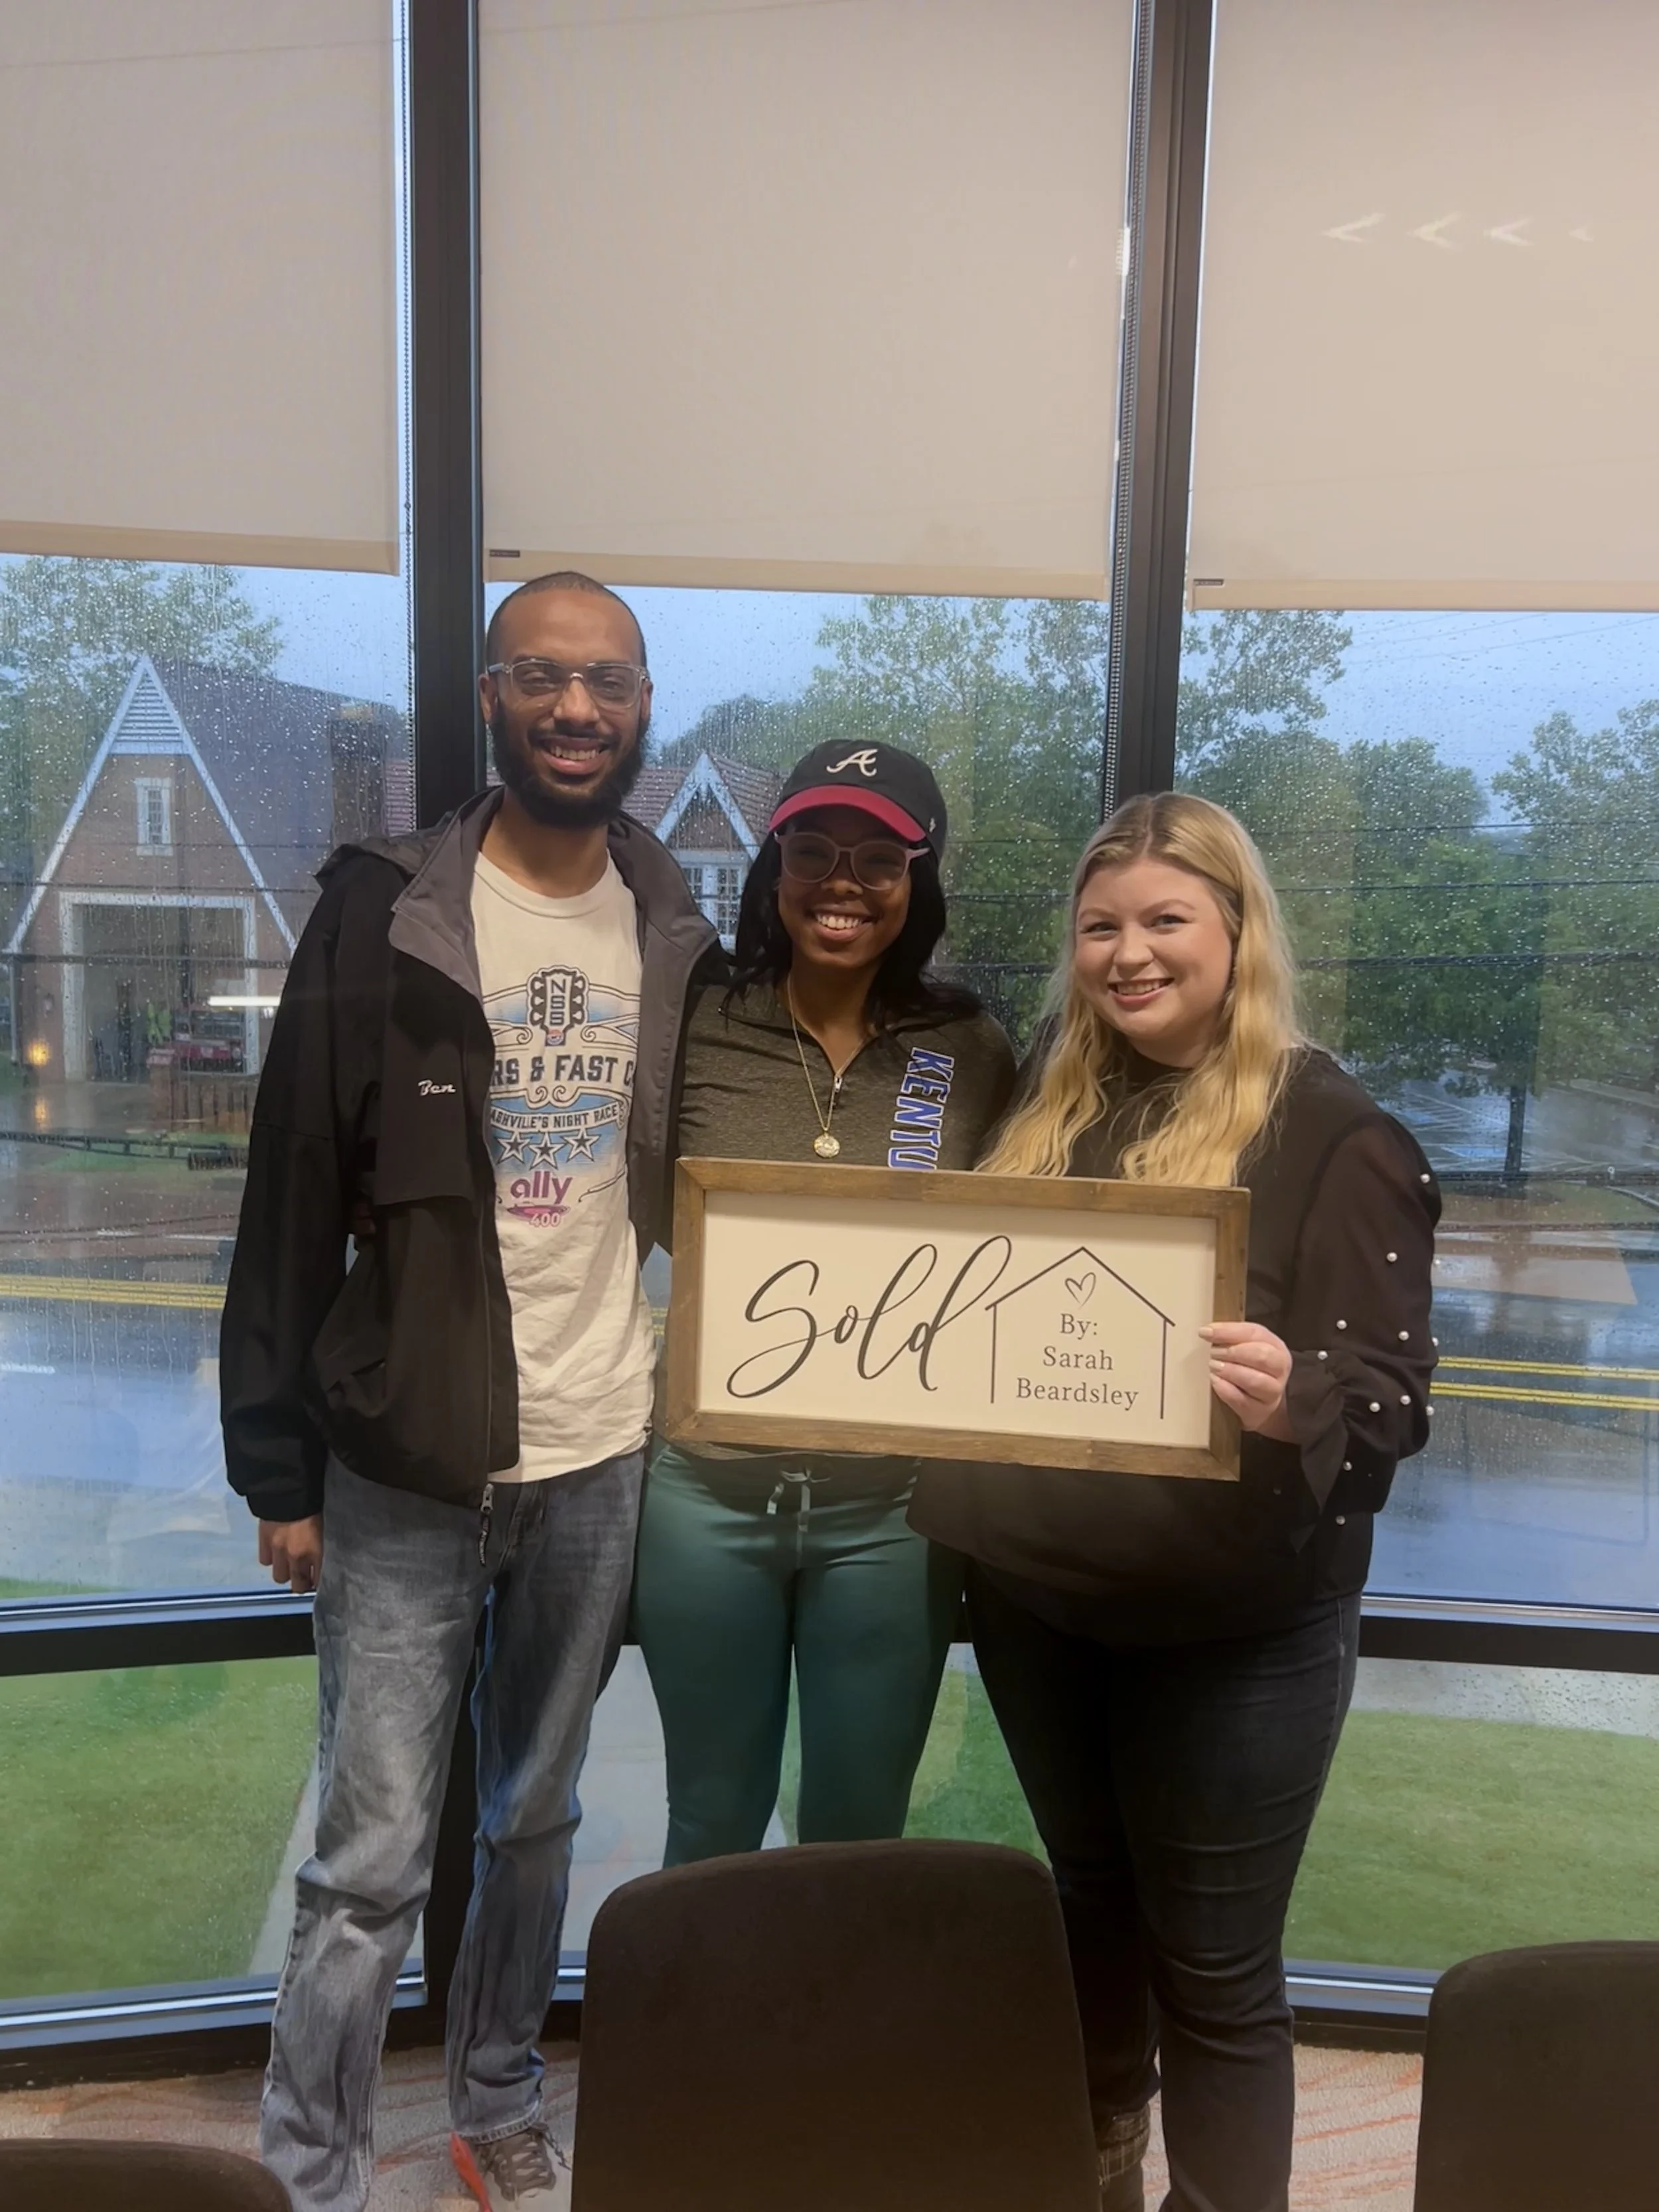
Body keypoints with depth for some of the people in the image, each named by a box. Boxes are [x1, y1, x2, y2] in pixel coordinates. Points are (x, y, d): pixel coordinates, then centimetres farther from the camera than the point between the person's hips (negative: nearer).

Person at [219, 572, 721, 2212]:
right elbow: (290, 1209, -6)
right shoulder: (384, 918, -7)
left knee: (537, 1821, 20)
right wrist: (278, 1465, -7)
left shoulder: (676, 939, 3)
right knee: (372, 1859, 5)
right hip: (405, 1466, -3)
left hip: (601, 1457, 4)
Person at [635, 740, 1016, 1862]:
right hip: (708, 1487, 0)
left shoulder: (972, 1053, -2)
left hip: (894, 1505, 0)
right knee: (713, 1823, 19)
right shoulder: (699, 1034, -3)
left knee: (860, 1833, 18)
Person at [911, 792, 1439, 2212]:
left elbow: (1392, 1395, -16)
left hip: (1234, 1625, -5)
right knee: (1089, 1906, 23)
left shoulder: (1334, 1133, -12)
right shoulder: (1049, 1104, 5)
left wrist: (1292, 1400, -36)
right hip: (1035, 1588, 6)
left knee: (1213, 1967, 8)